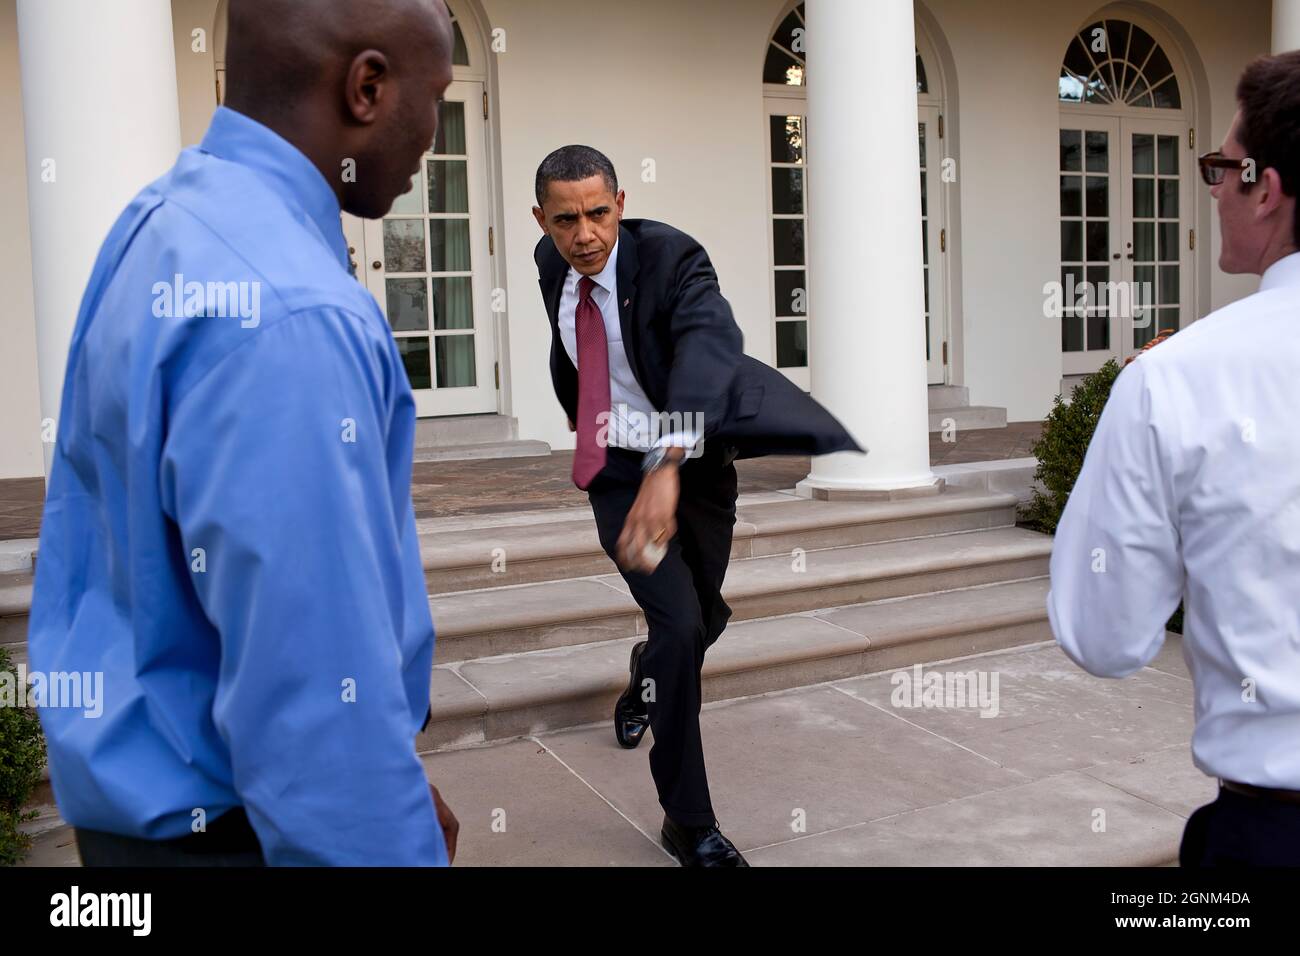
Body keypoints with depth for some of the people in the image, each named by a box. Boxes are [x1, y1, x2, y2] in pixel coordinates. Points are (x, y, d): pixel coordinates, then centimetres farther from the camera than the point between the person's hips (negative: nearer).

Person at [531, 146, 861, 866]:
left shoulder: (673, 258, -22)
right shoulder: (551, 264, -5)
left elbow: (708, 348, -42)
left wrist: (669, 465, -57)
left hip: (693, 457, 0)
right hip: (614, 465, 1)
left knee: (705, 618, 14)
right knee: (679, 623, -16)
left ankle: (647, 679, 53)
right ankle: (687, 820, 0)